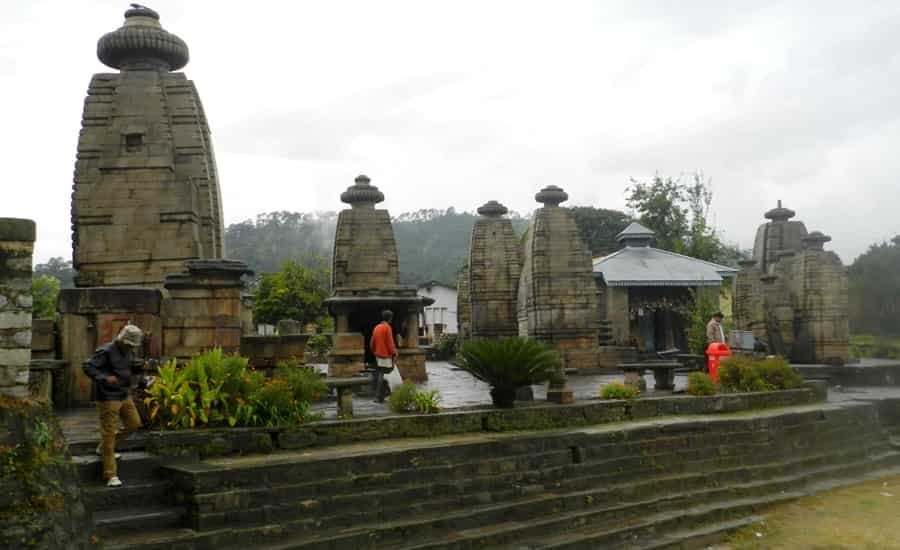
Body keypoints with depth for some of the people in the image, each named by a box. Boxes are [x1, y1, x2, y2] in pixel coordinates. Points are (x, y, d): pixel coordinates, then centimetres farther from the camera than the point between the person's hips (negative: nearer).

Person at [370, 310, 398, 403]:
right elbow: (390, 342, -16)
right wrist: (394, 354, -13)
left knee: (378, 375, 12)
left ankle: (378, 395, 16)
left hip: (377, 355, 8)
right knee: (381, 376, -7)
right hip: (385, 355, -8)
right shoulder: (387, 327, -12)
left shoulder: (376, 327, 11)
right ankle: (379, 397, -8)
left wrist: (374, 352, 23)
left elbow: (372, 342, 14)